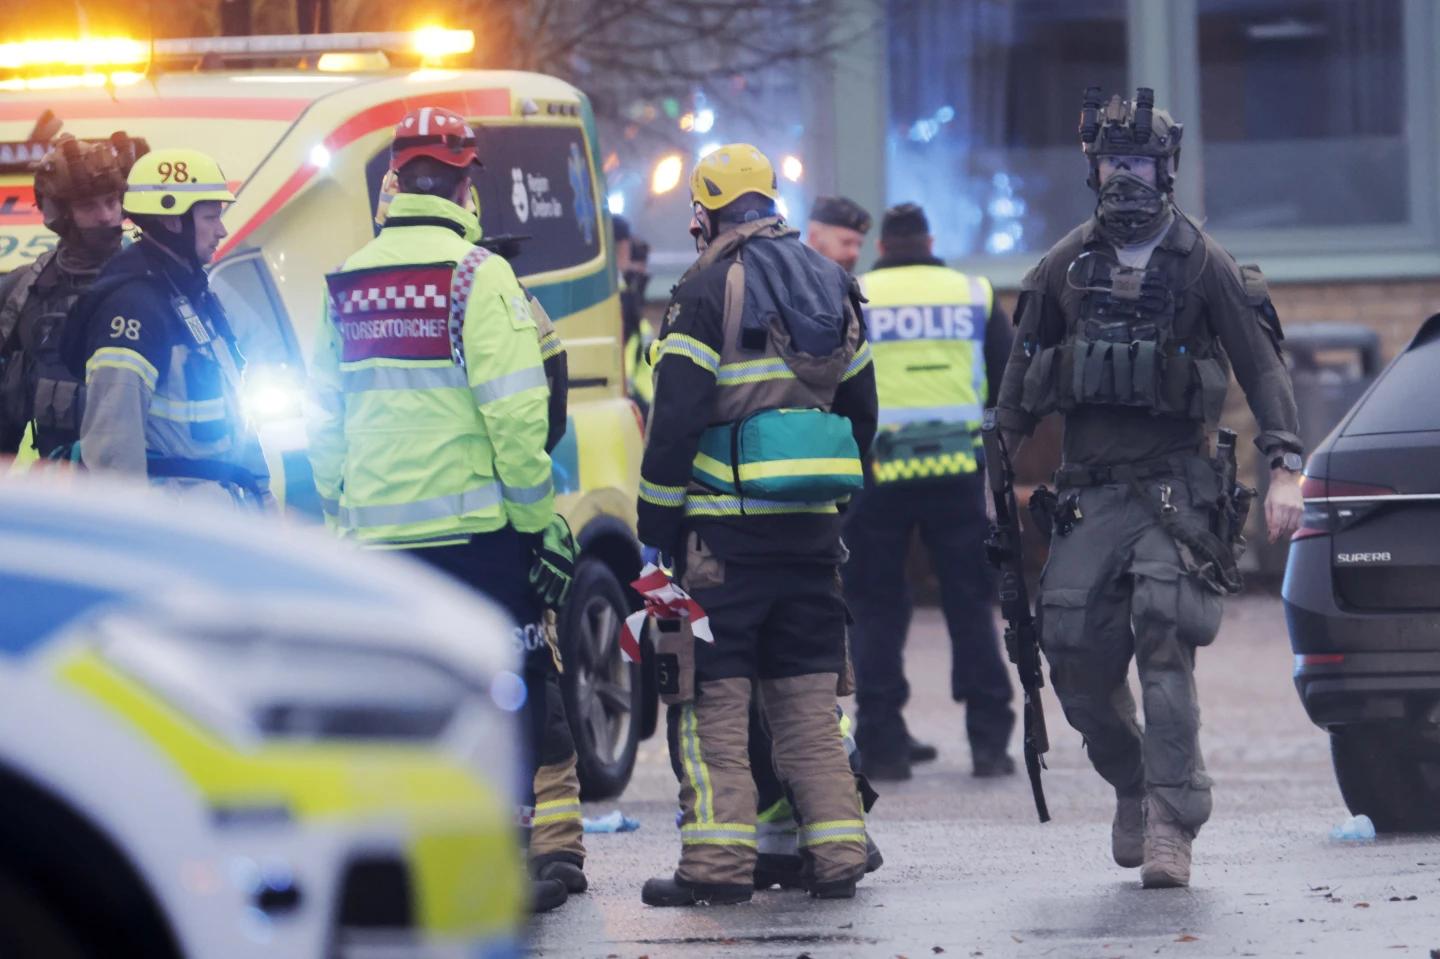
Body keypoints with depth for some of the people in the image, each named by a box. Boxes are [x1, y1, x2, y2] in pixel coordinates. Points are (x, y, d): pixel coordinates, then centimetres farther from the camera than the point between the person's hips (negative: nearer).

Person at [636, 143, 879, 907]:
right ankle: (835, 852, 7)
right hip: (812, 527, 6)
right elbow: (860, 409, 19)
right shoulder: (832, 287, 14)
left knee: (711, 696, -2)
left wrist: (654, 530, -7)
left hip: (725, 525, -6)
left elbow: (675, 419, -12)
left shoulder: (709, 288, -8)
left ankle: (717, 860, -8)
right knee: (808, 697, 11)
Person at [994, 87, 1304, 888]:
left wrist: (1286, 469, -13)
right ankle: (1133, 785, 19)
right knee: (1076, 657, -4)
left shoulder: (1202, 265, 0)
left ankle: (1170, 824, -17)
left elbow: (1262, 366, -3)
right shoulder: (1066, 267, 10)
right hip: (1090, 489, 4)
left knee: (1165, 648, -17)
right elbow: (1025, 372, 18)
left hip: (1175, 484, -4)